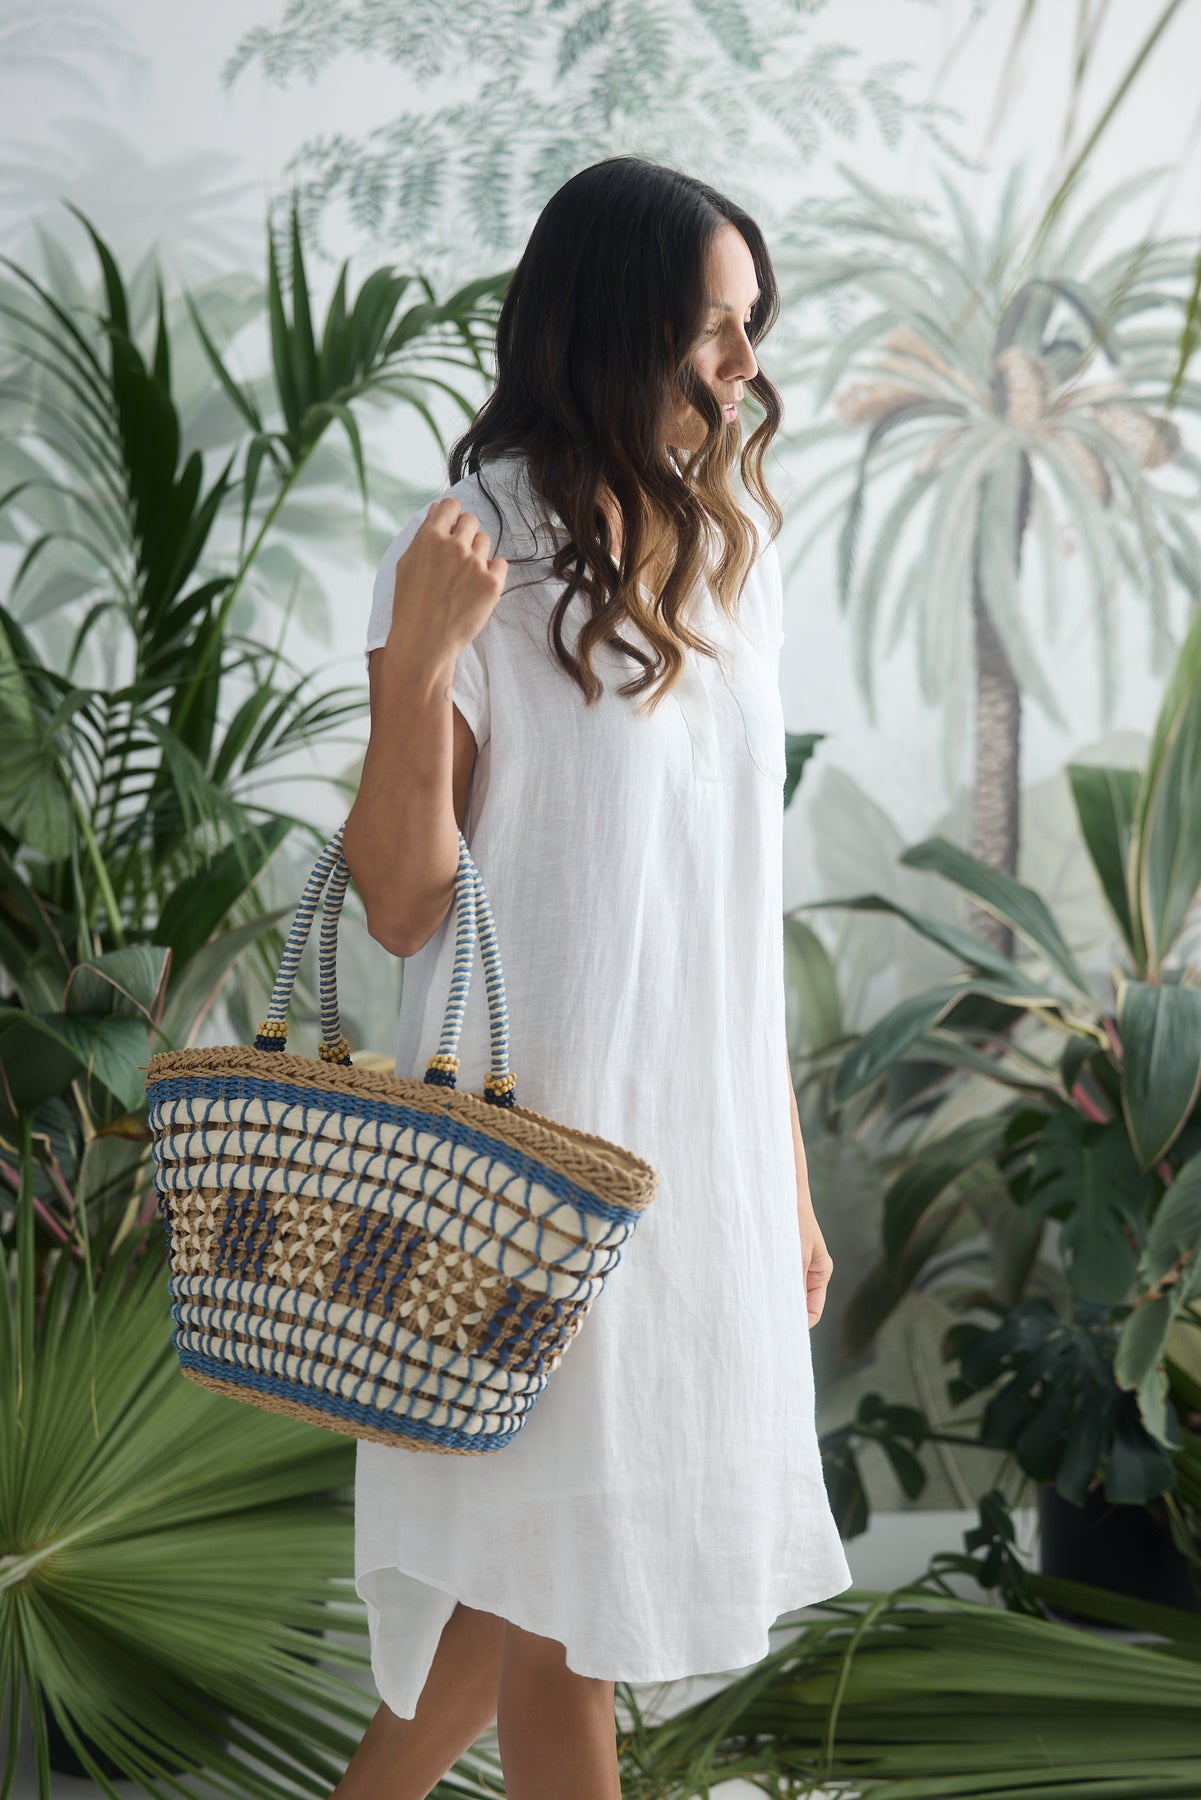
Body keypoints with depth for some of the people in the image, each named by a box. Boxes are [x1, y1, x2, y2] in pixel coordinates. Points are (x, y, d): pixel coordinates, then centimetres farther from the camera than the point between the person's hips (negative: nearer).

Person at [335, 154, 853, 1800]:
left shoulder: (729, 551, 8)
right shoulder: (477, 555, -11)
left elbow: (737, 896, 12)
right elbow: (400, 906, -11)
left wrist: (790, 1174, 13)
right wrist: (415, 669, -25)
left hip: (707, 1138, 6)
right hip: (544, 1136, -6)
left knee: (546, 1578, 13)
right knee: (561, 1610, 4)